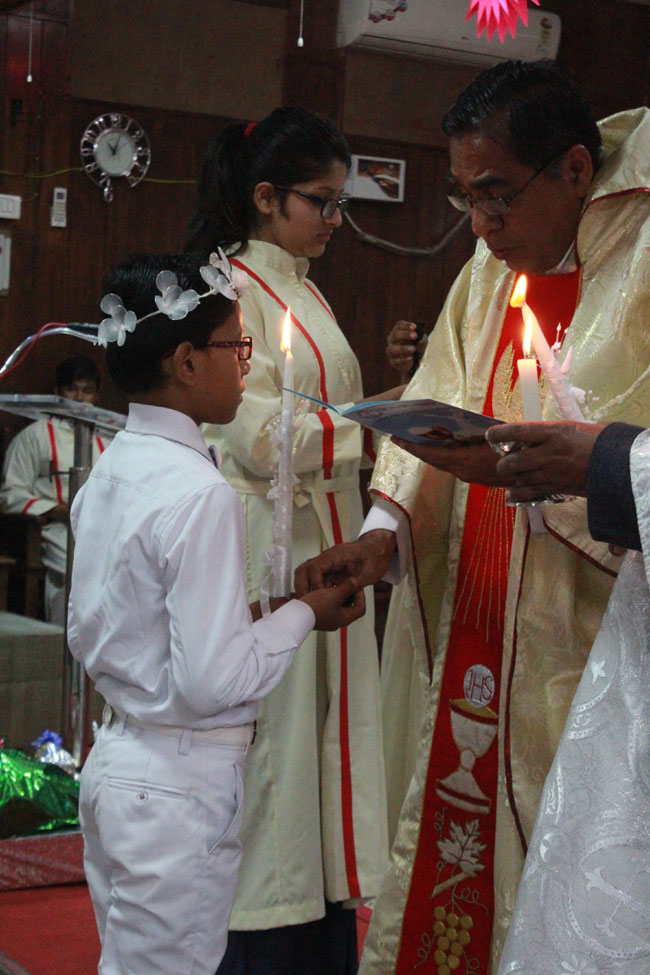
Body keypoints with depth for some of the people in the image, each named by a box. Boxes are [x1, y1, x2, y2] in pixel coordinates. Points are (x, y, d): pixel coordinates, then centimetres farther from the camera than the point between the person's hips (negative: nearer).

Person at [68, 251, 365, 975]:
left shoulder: (107, 472, 7)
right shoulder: (199, 494, -21)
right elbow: (214, 682, -23)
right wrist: (301, 614, -8)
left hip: (114, 758, 9)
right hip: (179, 784, -9)